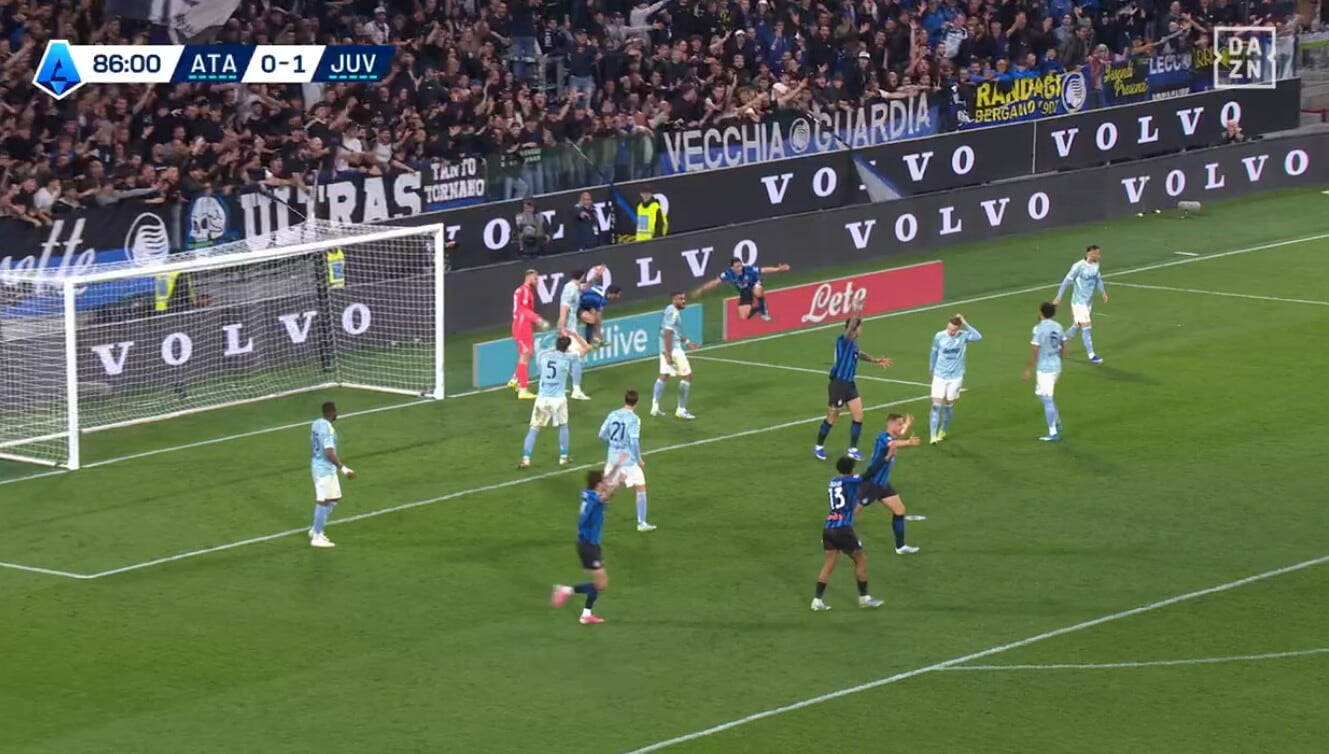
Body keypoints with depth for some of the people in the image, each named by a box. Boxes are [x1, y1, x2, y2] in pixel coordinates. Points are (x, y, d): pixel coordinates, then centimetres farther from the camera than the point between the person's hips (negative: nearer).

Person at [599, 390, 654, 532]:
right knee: (640, 488, 5)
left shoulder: (613, 415, 1)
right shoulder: (634, 419, -15)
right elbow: (634, 441, -19)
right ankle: (641, 523, 5)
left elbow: (602, 435, 6)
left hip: (613, 456, 5)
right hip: (628, 458, -5)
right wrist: (639, 460, -7)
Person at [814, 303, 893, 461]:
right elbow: (849, 329, -38)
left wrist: (876, 360, 39)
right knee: (832, 418, 4)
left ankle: (853, 449, 15)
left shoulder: (853, 343, 9)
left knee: (858, 416, 4)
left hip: (849, 384, 8)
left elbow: (858, 354, 33)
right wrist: (856, 314, -50)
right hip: (838, 384, -8)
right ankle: (819, 447, 21)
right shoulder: (844, 340, -15)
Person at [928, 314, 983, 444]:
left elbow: (978, 337, -31)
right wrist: (932, 370, 16)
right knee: (936, 405, -7)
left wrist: (965, 324, -29)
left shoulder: (963, 336, -11)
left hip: (955, 377, 0)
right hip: (940, 376, 0)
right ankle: (933, 435, -7)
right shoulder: (939, 337, -8)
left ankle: (943, 431, 30)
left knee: (949, 405, 11)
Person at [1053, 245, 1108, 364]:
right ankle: (1091, 356, 0)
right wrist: (1058, 297, -12)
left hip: (1088, 301, 8)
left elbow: (1098, 279, 18)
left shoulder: (1095, 265, 2)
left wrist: (1103, 292, 6)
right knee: (1087, 327, -7)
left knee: (1076, 326, 17)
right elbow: (1067, 281, -15)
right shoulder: (1078, 266, -20)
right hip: (1079, 301, -8)